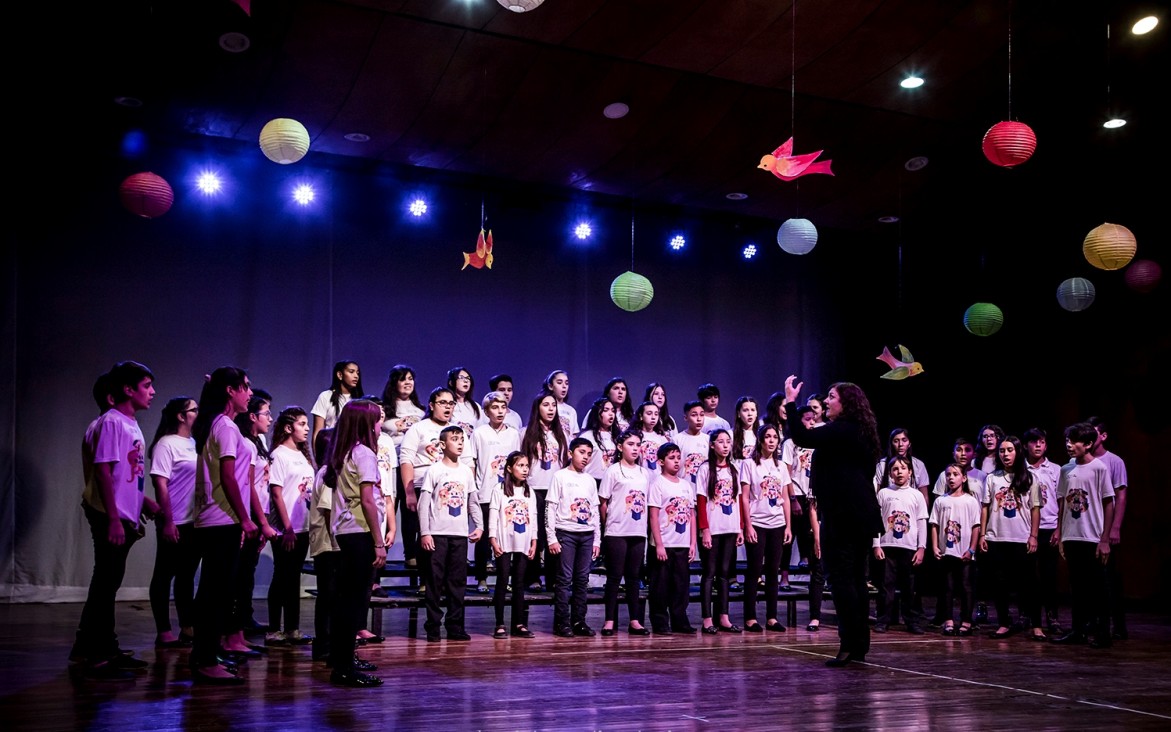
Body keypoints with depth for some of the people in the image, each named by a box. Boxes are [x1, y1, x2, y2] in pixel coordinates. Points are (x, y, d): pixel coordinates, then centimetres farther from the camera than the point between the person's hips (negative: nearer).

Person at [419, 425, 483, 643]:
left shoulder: (466, 472, 11)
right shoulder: (434, 470, -3)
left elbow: (473, 502, 16)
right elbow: (423, 503, -5)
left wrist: (479, 526, 4)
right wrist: (424, 533, -11)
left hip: (460, 534, 4)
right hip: (437, 534, -4)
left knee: (458, 581, 7)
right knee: (435, 580, -1)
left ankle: (455, 626, 14)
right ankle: (433, 627, 6)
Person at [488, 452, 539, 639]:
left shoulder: (530, 493, 11)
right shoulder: (499, 490, -2)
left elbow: (533, 518, 12)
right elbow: (493, 517, -5)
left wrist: (534, 543, 7)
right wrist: (493, 541, -11)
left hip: (523, 544, 4)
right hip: (504, 544, -4)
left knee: (519, 583, 6)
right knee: (502, 582, -2)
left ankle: (519, 624, 9)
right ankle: (500, 625, 2)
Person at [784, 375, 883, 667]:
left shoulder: (840, 430, -11)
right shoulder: (861, 433, 17)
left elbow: (801, 438, -23)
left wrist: (790, 401, -15)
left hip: (842, 516, -9)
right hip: (863, 516, 9)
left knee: (841, 579, -7)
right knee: (857, 579, 11)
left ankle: (849, 645, -6)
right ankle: (860, 645, 15)